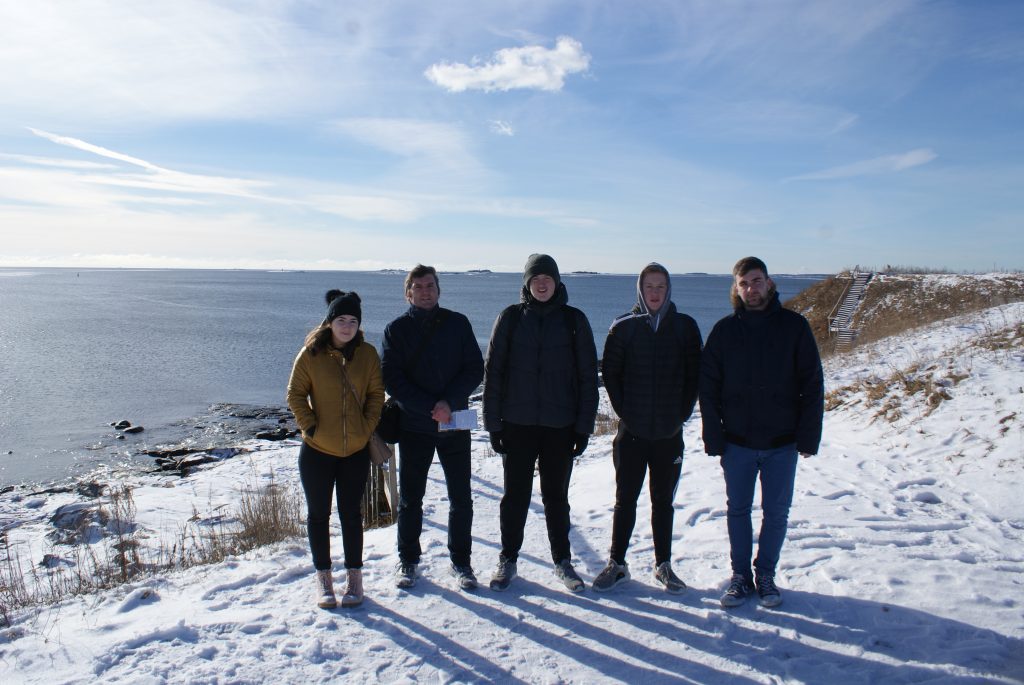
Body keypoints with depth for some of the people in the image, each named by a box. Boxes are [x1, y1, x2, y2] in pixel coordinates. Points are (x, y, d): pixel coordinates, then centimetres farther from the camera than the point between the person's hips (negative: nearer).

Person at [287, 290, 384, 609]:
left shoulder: (367, 354, -1)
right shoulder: (311, 354, -6)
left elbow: (376, 394, 5)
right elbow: (295, 394, -1)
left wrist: (367, 427, -5)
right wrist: (310, 426, -9)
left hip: (356, 450, 1)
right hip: (317, 450, -1)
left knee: (351, 513, 11)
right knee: (318, 514, 9)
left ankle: (354, 577, 23)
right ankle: (323, 577, 24)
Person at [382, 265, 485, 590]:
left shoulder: (458, 323, 4)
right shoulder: (397, 329, 1)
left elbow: (475, 370, 0)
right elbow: (392, 379, -6)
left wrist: (450, 402, -15)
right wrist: (430, 408, -15)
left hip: (455, 424, 1)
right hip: (413, 426, -1)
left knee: (461, 498, 7)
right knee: (410, 498, 9)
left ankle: (461, 561, 23)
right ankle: (407, 561, 26)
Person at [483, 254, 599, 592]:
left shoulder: (574, 320, 1)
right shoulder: (511, 317, 0)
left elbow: (588, 376, 2)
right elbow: (493, 371, 1)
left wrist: (584, 426, -3)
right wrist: (493, 423, -3)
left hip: (560, 425, 0)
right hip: (517, 423, 0)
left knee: (556, 495, 12)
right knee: (515, 495, 9)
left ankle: (562, 560, 28)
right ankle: (508, 560, 25)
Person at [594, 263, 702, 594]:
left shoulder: (685, 326, 2)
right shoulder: (623, 327, -1)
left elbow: (694, 375, 5)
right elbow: (610, 373, 2)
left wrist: (682, 414, -2)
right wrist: (625, 412, -5)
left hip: (669, 433, 1)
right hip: (632, 430, -1)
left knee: (663, 501, 12)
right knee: (625, 500, 7)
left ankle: (663, 565, 24)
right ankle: (617, 564, 19)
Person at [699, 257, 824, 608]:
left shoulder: (794, 326, -2)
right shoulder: (724, 330, 0)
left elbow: (812, 385, -1)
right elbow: (708, 387, 1)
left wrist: (808, 436, -6)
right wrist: (713, 437, -5)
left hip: (782, 441, 0)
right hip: (737, 441, 1)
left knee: (776, 511, 10)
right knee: (738, 510, 10)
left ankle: (766, 574, 27)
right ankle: (740, 575, 25)